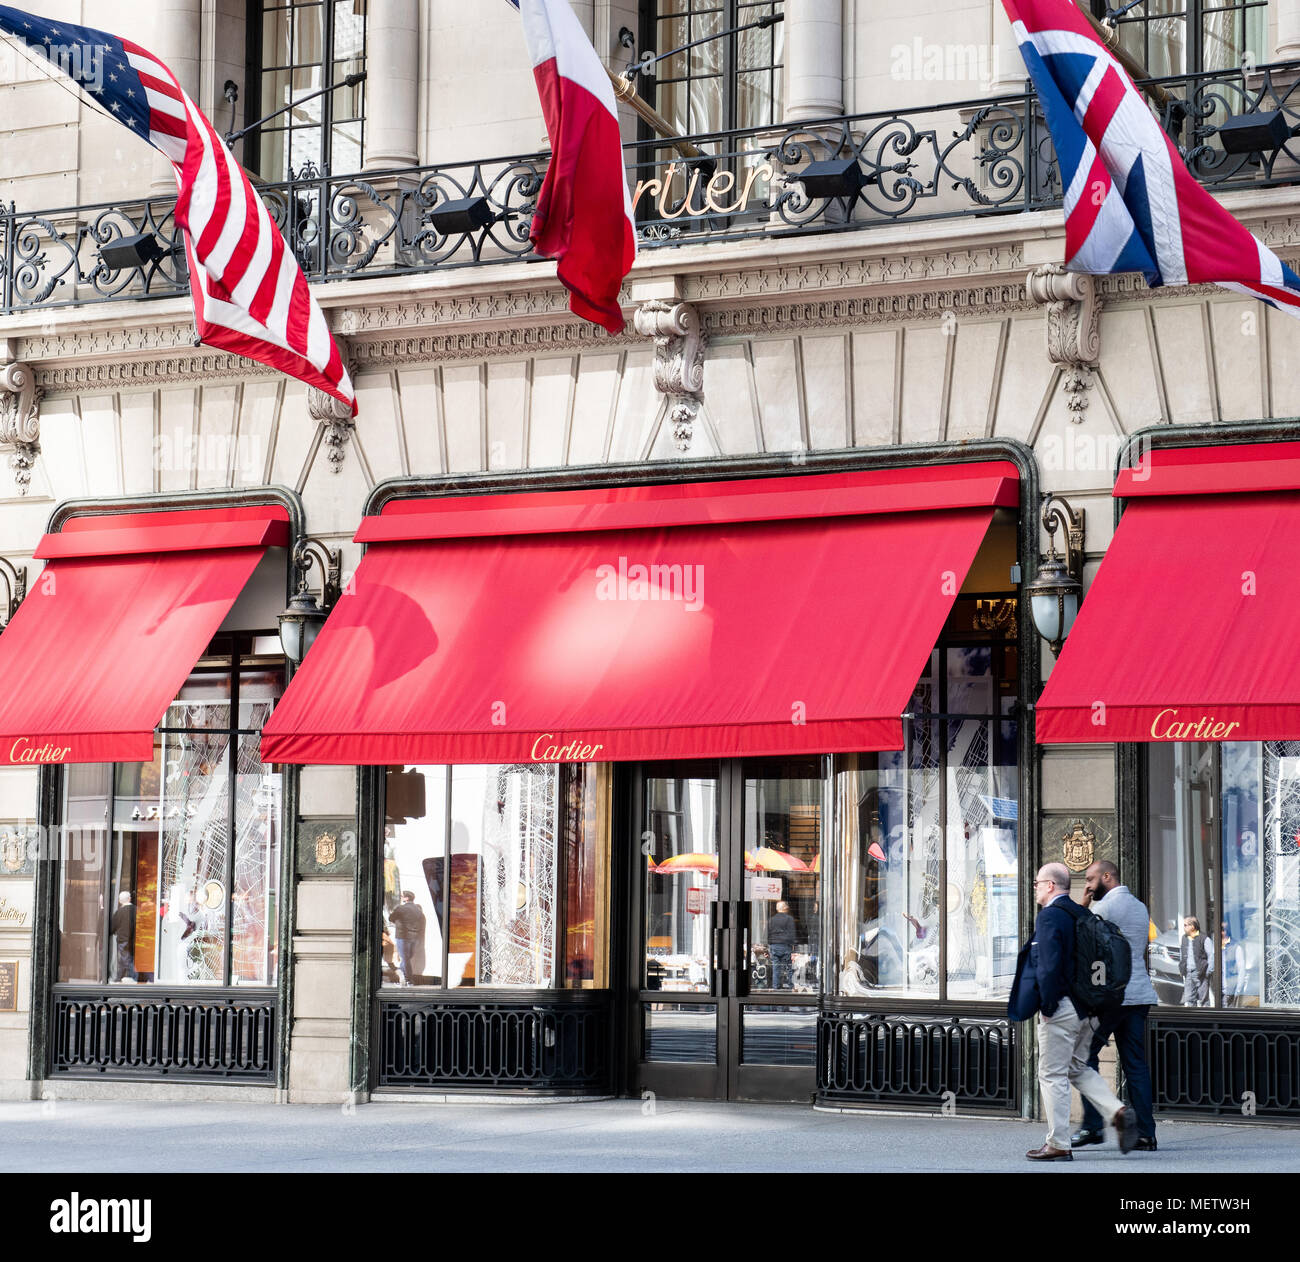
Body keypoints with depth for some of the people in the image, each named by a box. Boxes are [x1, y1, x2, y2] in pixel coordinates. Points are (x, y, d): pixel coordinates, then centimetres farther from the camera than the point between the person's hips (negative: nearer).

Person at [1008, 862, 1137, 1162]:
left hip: (1062, 1006, -9)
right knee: (1078, 1068, 20)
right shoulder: (1082, 915, 13)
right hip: (1087, 1008, 9)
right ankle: (1118, 1112, 3)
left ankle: (1058, 1145, 3)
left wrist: (1047, 1005, -15)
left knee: (1052, 1075, 0)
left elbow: (1049, 965, -23)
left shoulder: (1050, 916, -14)